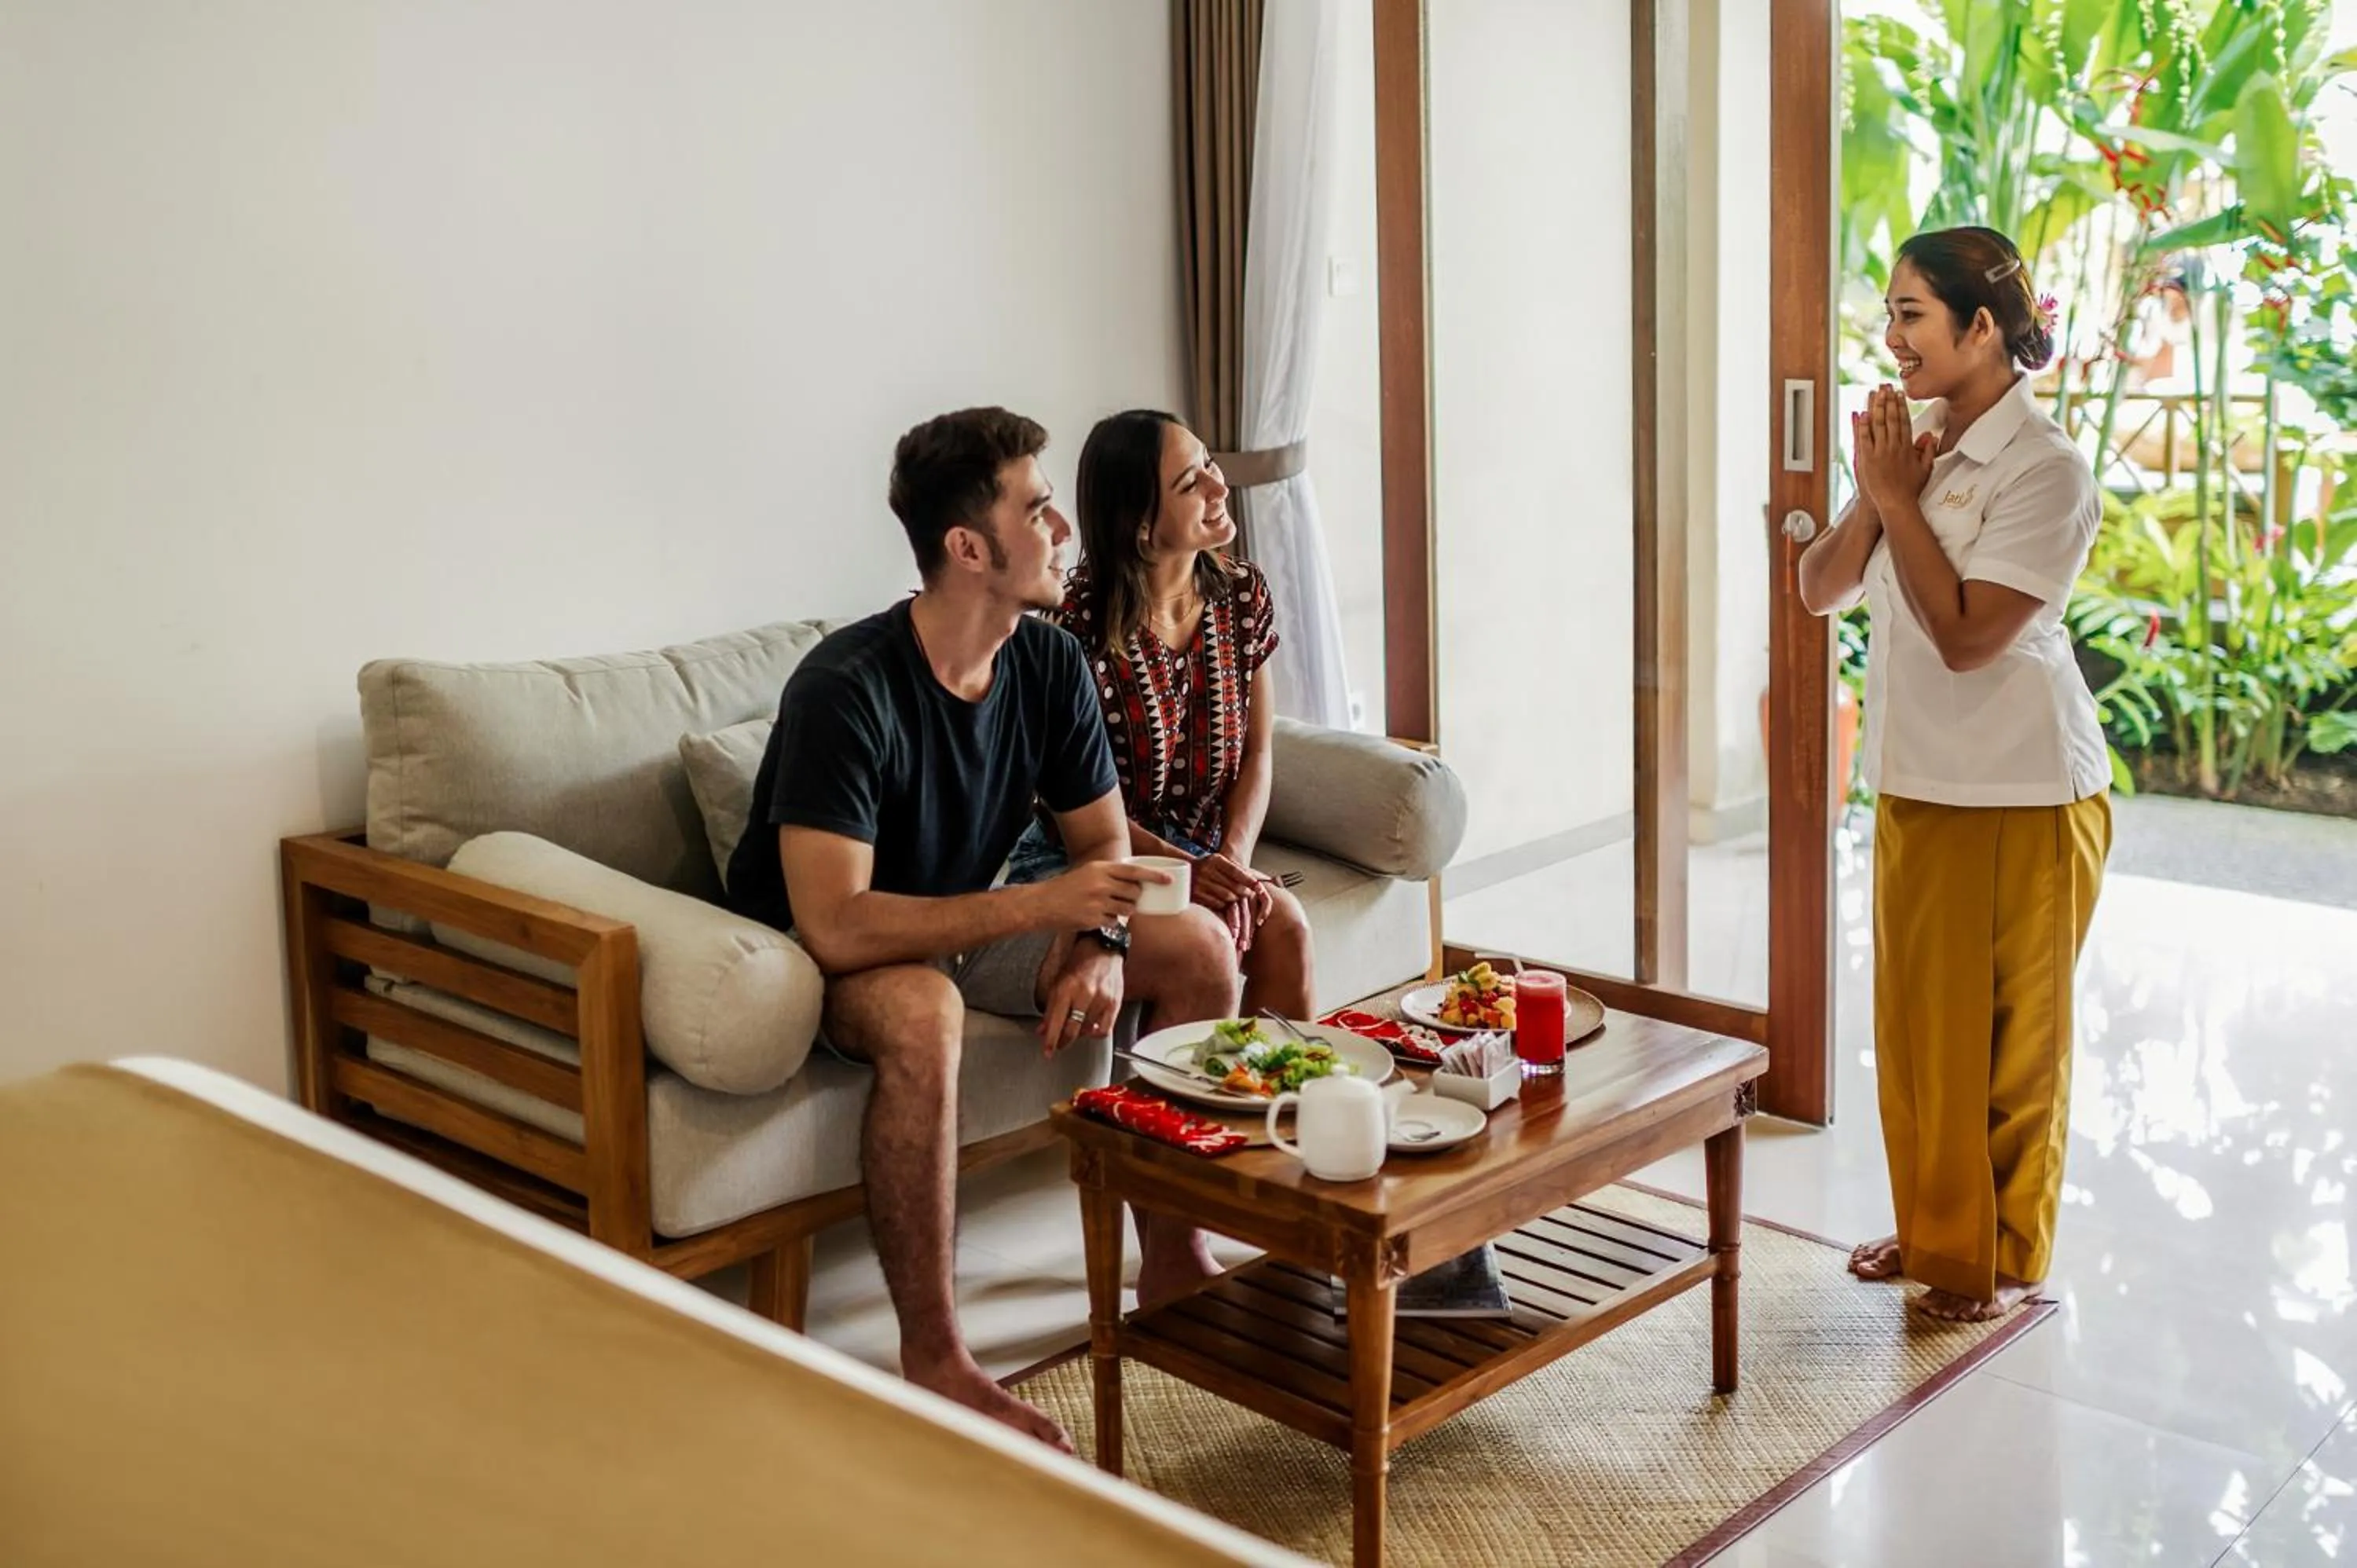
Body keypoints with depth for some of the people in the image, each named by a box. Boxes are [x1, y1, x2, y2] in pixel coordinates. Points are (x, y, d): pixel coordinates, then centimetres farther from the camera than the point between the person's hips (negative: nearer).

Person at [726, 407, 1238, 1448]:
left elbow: (1103, 842, 4)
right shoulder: (847, 688, -30)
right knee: (921, 1010, -41)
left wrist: (1099, 945, -18)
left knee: (1199, 951, -6)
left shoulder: (1050, 663, -7)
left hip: (965, 927, 7)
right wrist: (1039, 904, -37)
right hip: (816, 961, -7)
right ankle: (933, 1360, -28)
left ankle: (1170, 1261, 5)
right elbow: (836, 927, -37)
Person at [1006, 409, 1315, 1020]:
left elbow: (1256, 753, 5)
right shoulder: (1080, 620, -17)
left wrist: (1233, 860, -12)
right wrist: (1185, 871, -20)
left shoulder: (1243, 592, 1)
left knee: (1284, 924, -22)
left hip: (1203, 853, 5)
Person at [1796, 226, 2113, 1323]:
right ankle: (1931, 1228, 32)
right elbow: (1820, 591, 5)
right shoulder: (1917, 446, 6)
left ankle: (2007, 1258, 22)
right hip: (1915, 780, 7)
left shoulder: (2044, 470, -17)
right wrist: (1876, 494, -10)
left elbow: (1965, 636, -23)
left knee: (2011, 1030, 6)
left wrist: (1900, 500, -18)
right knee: (1913, 1015, 16)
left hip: (2023, 793, -7)